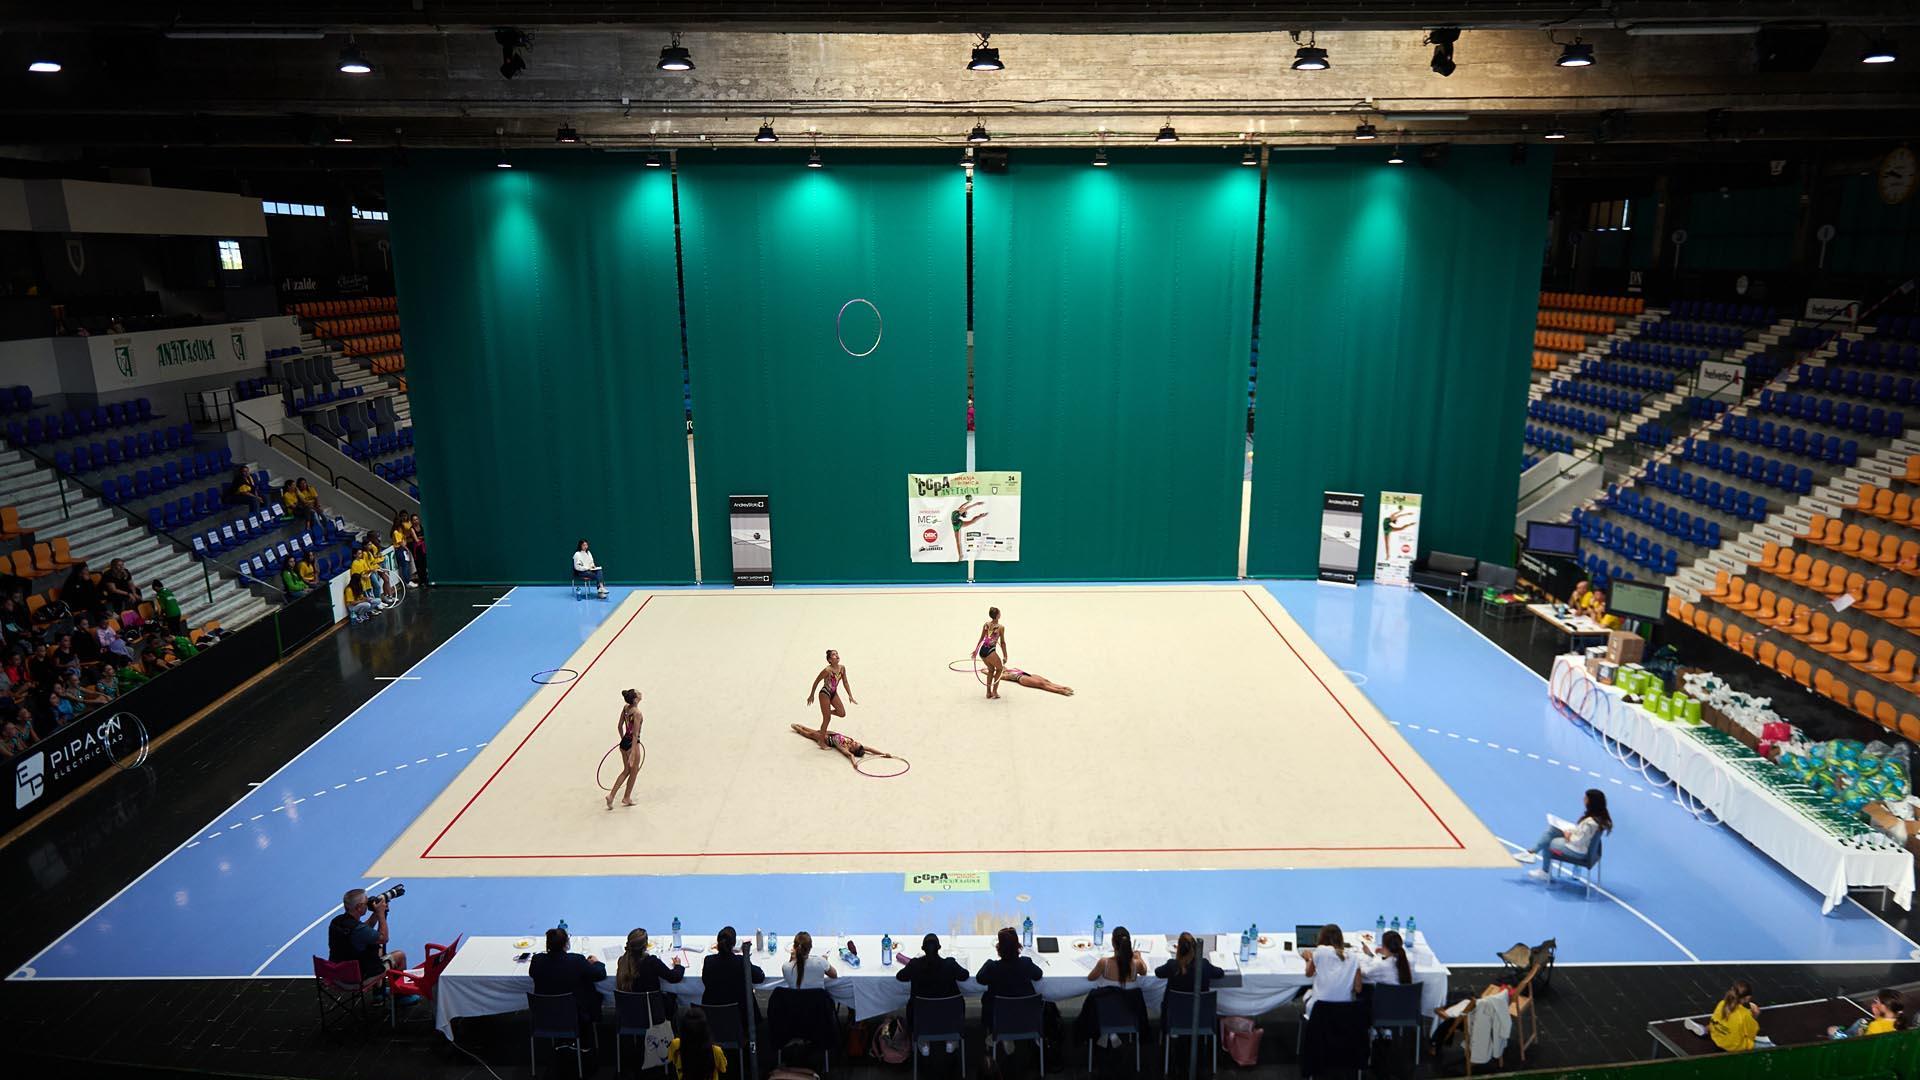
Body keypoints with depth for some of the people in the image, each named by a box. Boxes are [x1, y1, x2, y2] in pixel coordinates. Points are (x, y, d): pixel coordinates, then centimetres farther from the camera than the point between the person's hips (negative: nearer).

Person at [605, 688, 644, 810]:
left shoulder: (626, 708, 1)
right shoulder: (637, 713, -23)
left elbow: (619, 726, 11)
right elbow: (635, 734, -24)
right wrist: (633, 754, -23)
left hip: (624, 742, 7)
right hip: (632, 744, -7)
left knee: (626, 771, 20)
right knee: (634, 772, 13)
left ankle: (611, 795, 14)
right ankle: (626, 798, 25)